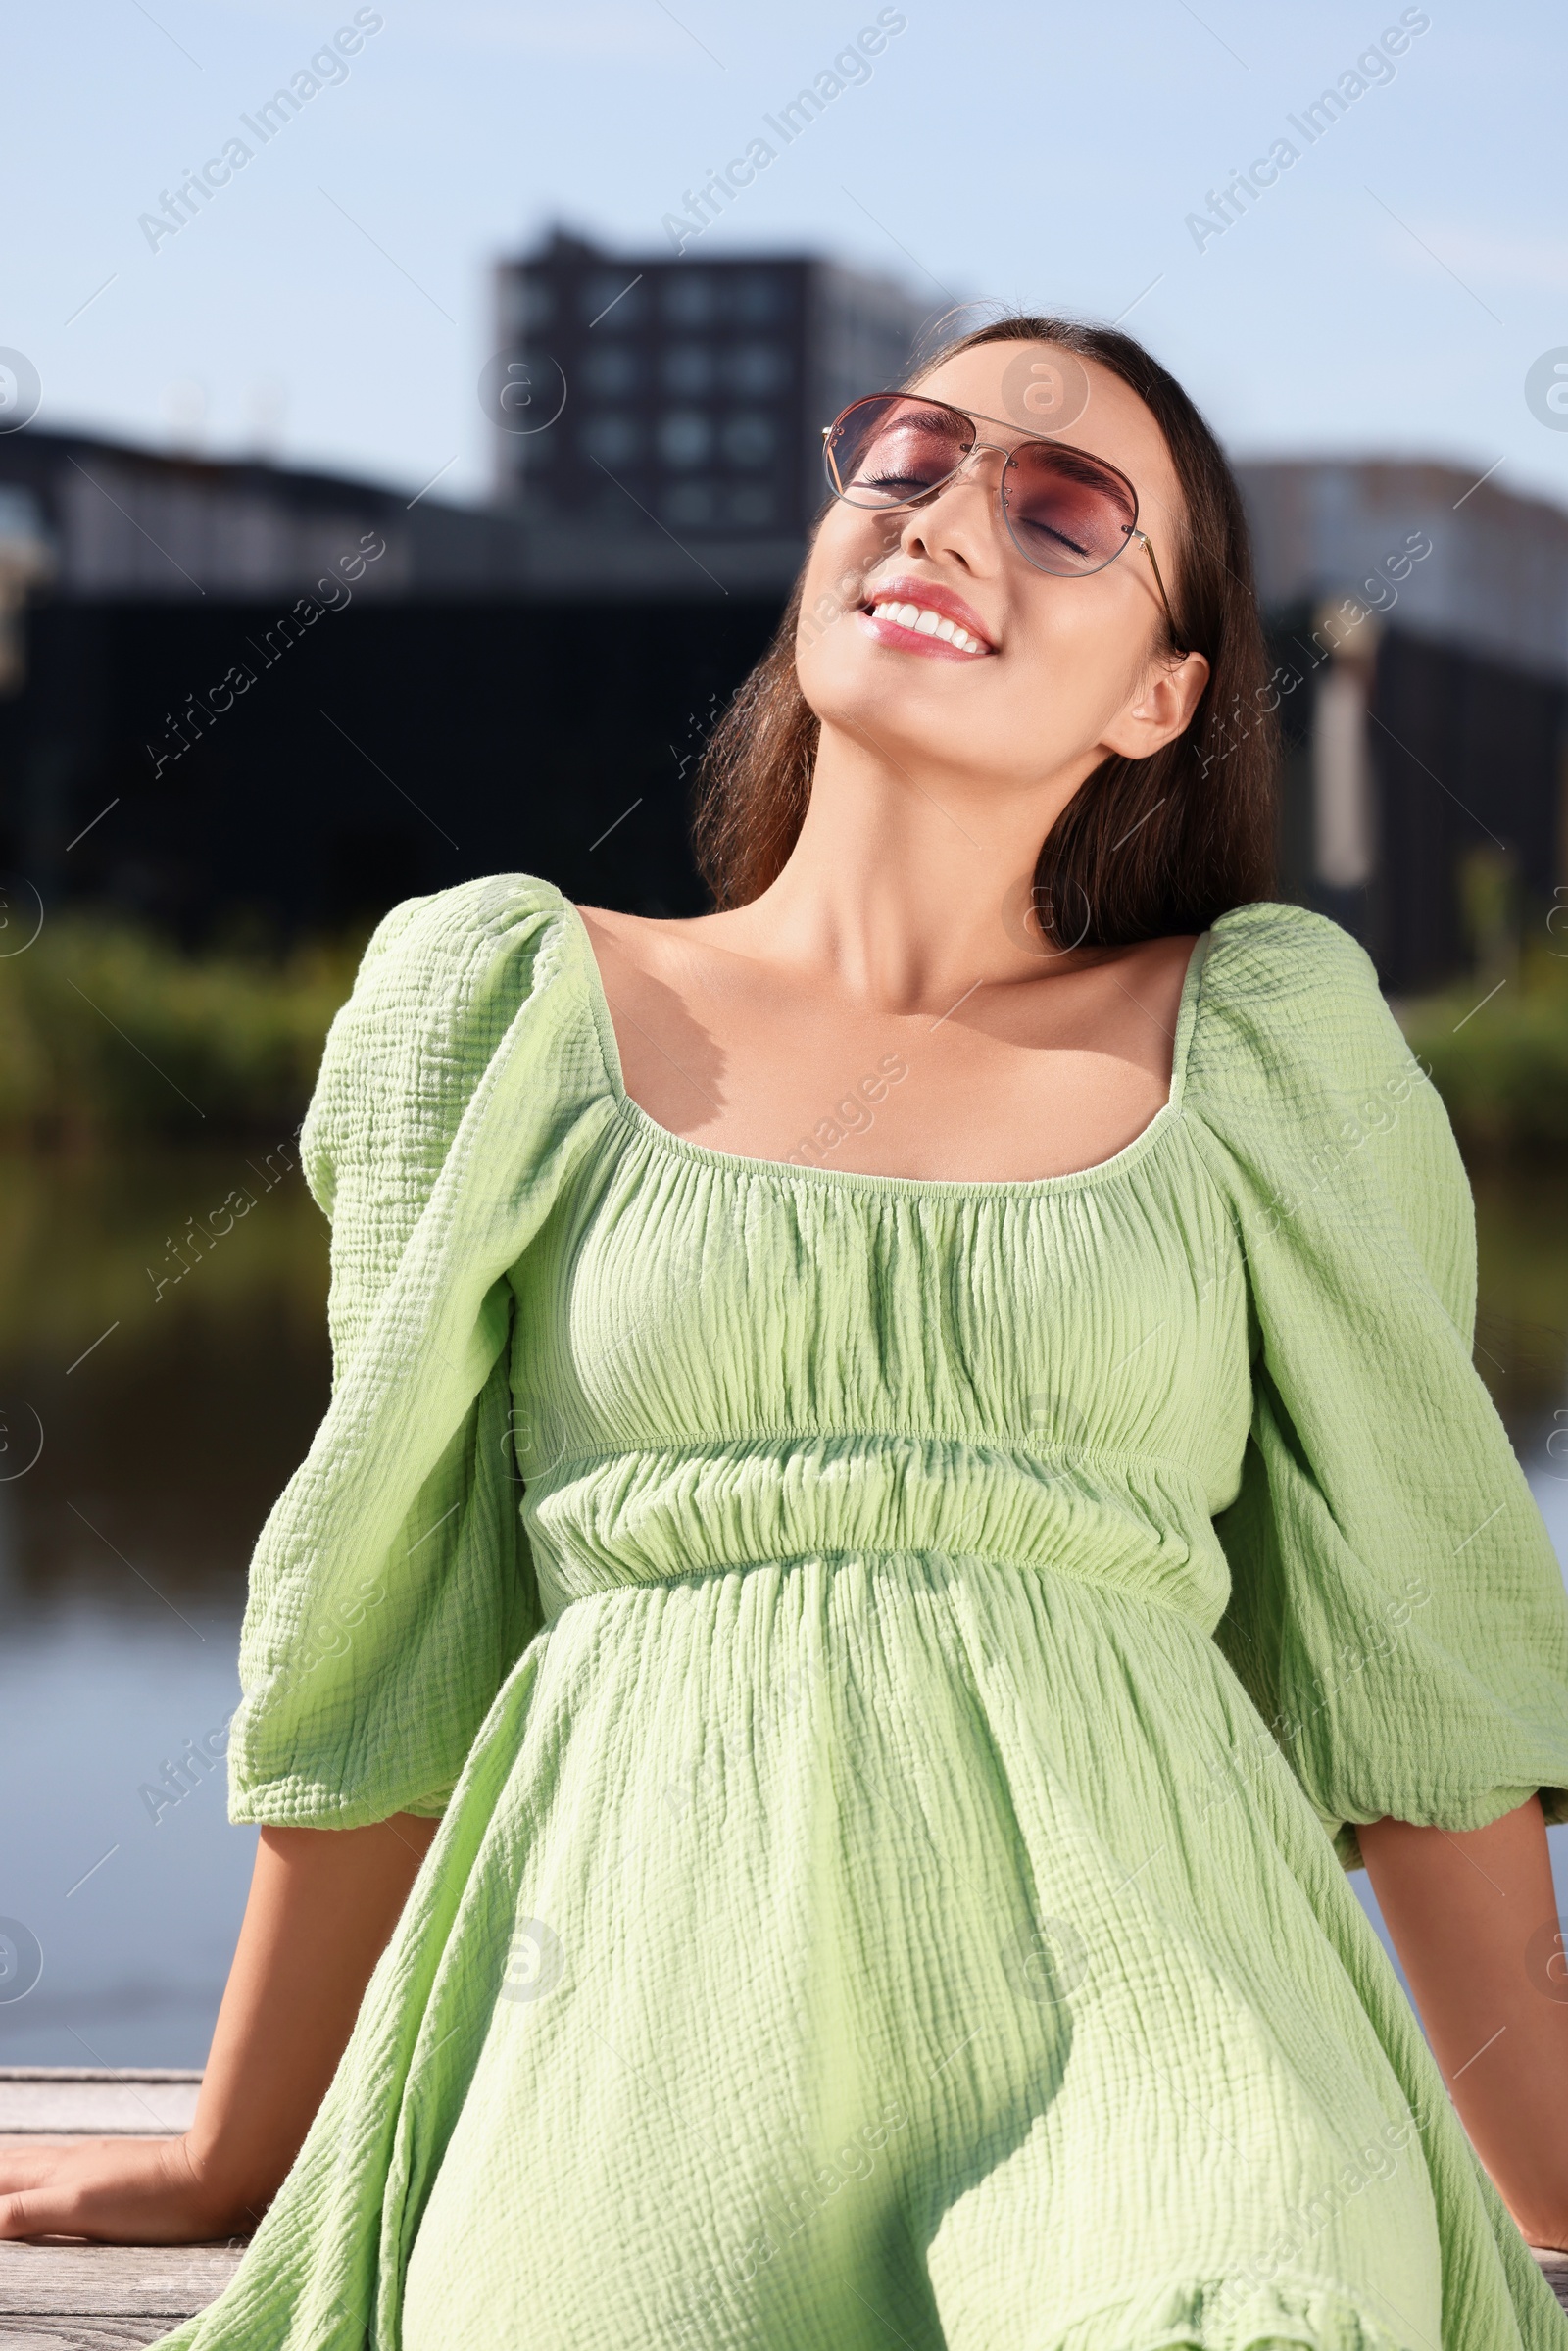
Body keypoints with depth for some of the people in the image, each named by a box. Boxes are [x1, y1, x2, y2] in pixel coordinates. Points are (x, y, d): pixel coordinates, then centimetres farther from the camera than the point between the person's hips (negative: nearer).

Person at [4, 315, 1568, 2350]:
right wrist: (236, 2172, 24)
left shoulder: (1269, 1041, 14)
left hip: (1139, 2022, 1)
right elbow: (384, 1650, 19)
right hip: (659, 2018, 0)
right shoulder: (514, 1001, 14)